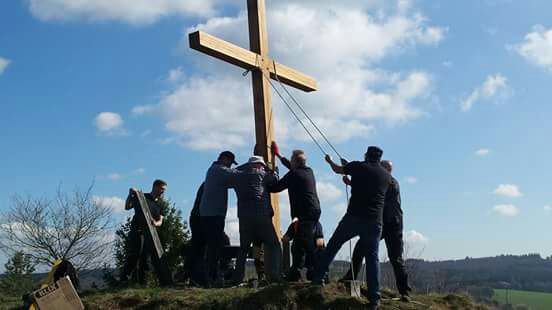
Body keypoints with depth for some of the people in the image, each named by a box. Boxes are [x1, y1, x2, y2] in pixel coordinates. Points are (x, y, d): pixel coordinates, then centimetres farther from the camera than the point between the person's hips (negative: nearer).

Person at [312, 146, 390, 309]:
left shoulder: (359, 166, 1)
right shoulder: (386, 175, 12)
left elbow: (338, 169, 18)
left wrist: (330, 161, 41)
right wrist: (349, 166, 40)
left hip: (353, 217, -2)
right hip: (375, 222, 3)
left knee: (332, 246, 14)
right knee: (372, 258, 5)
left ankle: (318, 277, 16)